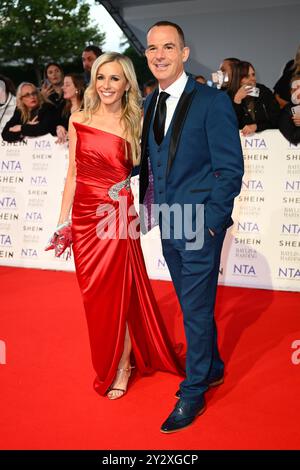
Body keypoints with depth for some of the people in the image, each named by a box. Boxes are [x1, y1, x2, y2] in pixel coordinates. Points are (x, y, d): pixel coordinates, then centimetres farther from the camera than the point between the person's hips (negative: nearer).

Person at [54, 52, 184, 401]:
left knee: (117, 292, 5)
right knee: (94, 294, 11)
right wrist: (62, 220, 6)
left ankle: (121, 367, 25)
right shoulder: (79, 120, 4)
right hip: (84, 216, 3)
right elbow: (72, 173, 7)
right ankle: (105, 363, 33)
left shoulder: (135, 124, -1)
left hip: (117, 218, -3)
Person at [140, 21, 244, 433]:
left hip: (201, 225, -6)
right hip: (169, 225, 6)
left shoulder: (213, 101, -11)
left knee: (196, 310, 3)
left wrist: (209, 221, -16)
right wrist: (147, 207, 3)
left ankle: (193, 394, 19)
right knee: (193, 305, 19)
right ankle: (212, 367, 39)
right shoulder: (150, 105, 9)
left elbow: (230, 169, -13)